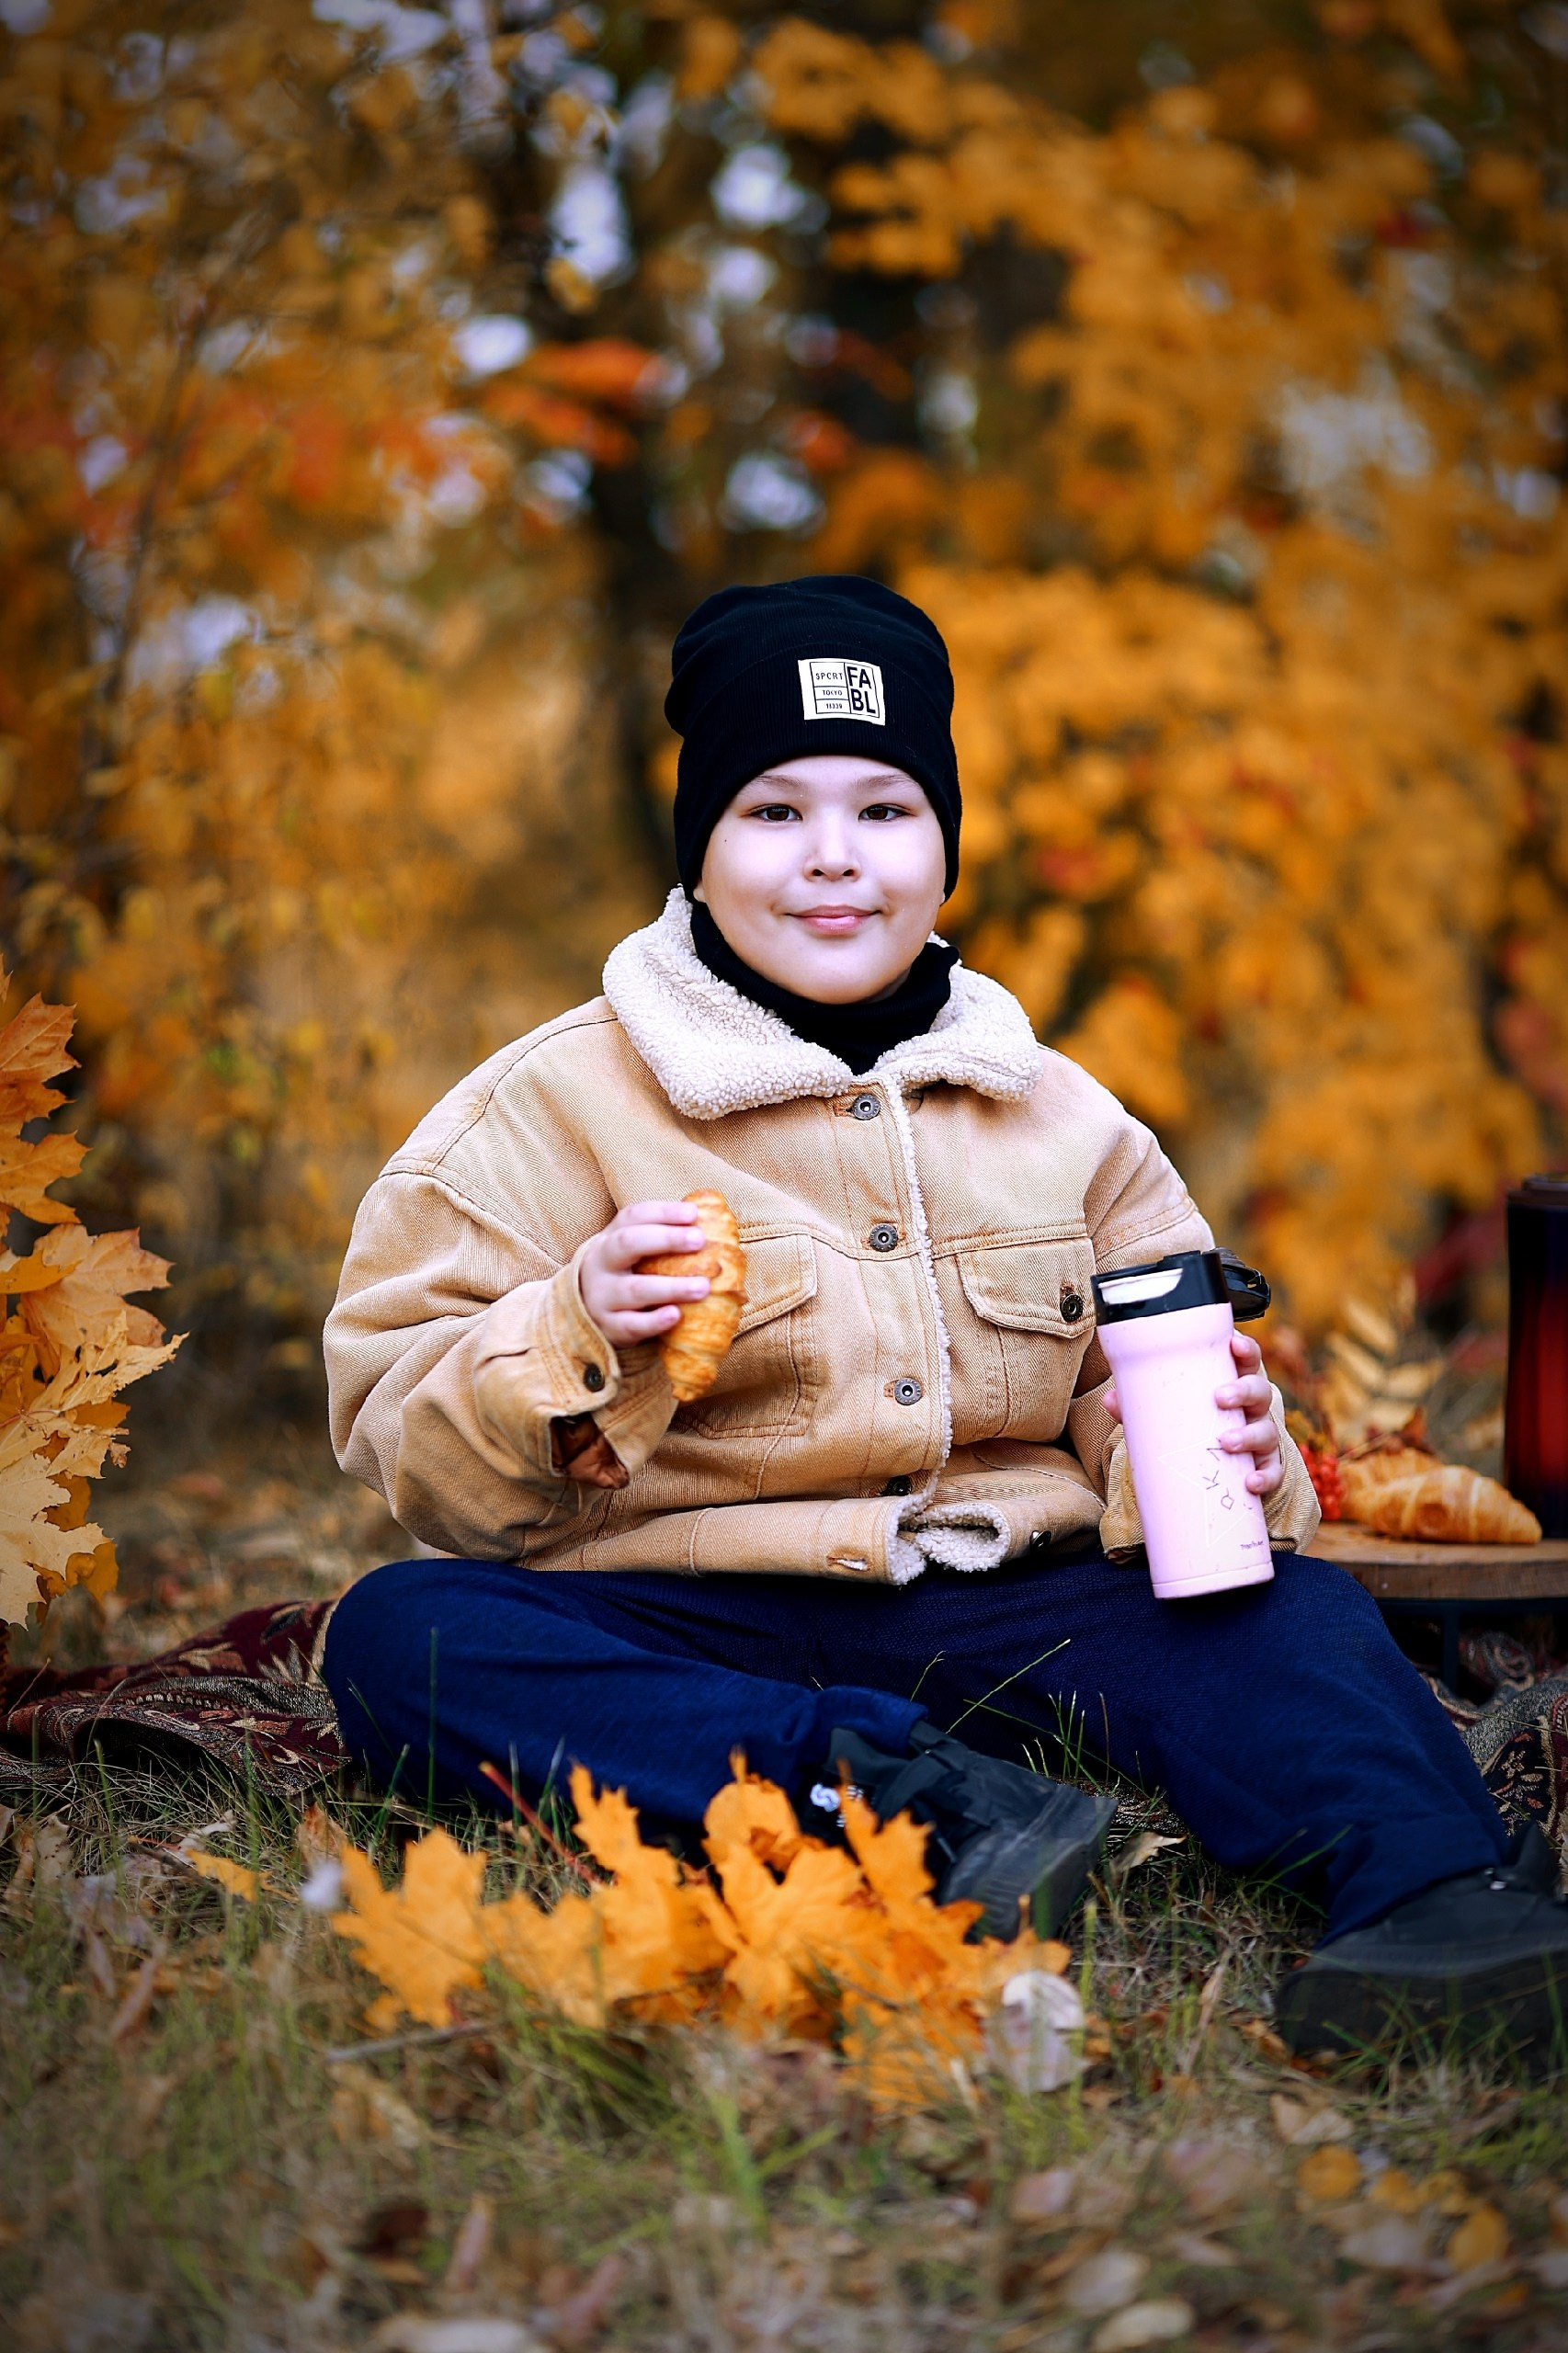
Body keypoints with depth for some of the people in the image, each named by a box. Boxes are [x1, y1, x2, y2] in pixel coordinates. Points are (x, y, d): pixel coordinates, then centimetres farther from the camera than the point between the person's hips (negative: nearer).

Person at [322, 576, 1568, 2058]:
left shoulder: (1064, 1122, 14)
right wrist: (572, 1337, -21)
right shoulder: (560, 1103, 3)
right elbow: (401, 1434, -1)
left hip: (995, 1613, 2)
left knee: (1284, 1612, -21)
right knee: (399, 1639, -30)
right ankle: (908, 1802, -42)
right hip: (684, 1629, -2)